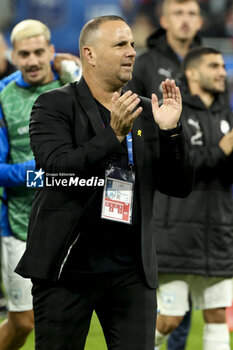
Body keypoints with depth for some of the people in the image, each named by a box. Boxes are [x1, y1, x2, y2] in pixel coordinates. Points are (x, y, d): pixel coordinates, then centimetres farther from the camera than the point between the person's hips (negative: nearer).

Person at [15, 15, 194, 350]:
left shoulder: (144, 112, 12)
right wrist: (113, 134, -25)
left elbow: (179, 186, 9)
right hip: (68, 268, -4)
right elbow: (58, 166, -17)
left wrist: (170, 131, -7)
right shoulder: (54, 105, -2)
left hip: (132, 271, 4)